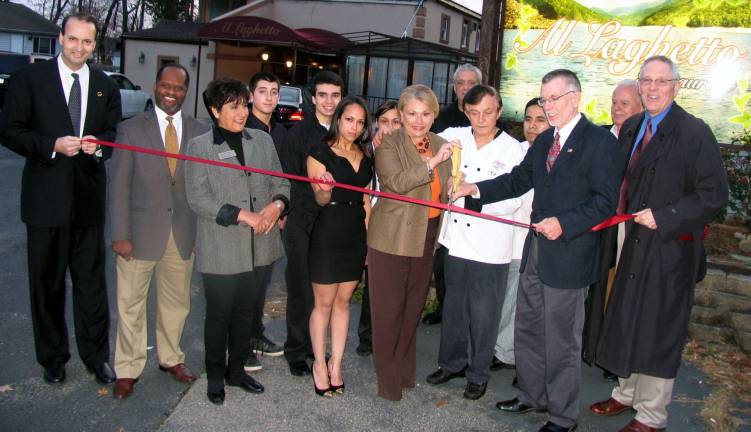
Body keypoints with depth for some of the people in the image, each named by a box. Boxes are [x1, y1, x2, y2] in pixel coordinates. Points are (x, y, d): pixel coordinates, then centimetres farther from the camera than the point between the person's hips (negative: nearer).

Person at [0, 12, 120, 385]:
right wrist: (53, 145, -18)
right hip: (46, 198, -2)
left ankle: (96, 355, 22)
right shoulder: (30, 78, -2)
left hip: (89, 197, 2)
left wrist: (99, 145, -9)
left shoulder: (105, 86, 7)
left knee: (91, 281, 8)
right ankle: (53, 357, 27)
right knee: (46, 283, 10)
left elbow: (114, 134, 13)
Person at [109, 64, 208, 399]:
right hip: (140, 232, -2)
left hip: (183, 234, 2)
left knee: (176, 302, 14)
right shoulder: (131, 129, -2)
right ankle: (128, 369, 23)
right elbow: (118, 185, -4)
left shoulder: (200, 132, 4)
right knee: (131, 304, 8)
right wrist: (120, 234, -8)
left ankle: (171, 358, 34)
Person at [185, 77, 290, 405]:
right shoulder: (199, 146, -4)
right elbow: (198, 199, -11)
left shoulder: (262, 140, 10)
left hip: (261, 247, 4)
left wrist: (276, 205, -9)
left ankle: (237, 370, 34)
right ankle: (215, 376, 29)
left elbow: (281, 183, 13)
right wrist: (243, 215, -17)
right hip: (222, 251, -4)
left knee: (246, 313, 16)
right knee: (218, 315, 10)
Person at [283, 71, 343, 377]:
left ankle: (314, 346, 25)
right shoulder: (300, 131, -2)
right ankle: (296, 351, 19)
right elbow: (291, 177, -5)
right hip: (303, 223, -3)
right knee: (301, 290, 4)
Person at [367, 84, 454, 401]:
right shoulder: (388, 144, -9)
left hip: (427, 237, 6)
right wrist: (431, 162, -30)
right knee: (389, 309, 3)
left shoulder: (440, 144, 8)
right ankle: (387, 377, 18)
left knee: (413, 306, 17)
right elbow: (396, 182, -26)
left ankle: (404, 369, 34)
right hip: (392, 238, -5)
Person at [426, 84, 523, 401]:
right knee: (453, 306, 17)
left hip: (489, 247, -3)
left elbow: (512, 201, -12)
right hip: (456, 238, 4)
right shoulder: (453, 137, 2)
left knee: (483, 313, 7)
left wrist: (476, 198, -26)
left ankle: (478, 373, 25)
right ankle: (452, 362, 36)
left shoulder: (513, 150, -7)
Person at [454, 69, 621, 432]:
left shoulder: (600, 141, -10)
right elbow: (518, 180, 12)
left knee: (561, 340, 5)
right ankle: (532, 395, 37)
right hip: (536, 251, 8)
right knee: (528, 330, 18)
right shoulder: (543, 141, 13)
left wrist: (565, 223, -24)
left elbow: (606, 200, -14)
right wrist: (475, 189, 0)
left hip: (569, 255, -7)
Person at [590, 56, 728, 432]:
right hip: (634, 243, 7)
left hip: (671, 249, -7)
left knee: (658, 332, 4)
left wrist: (663, 216, -21)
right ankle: (626, 394, 37)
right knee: (626, 323, 18)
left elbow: (714, 194, -16)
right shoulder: (630, 129, 7)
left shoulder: (694, 132, -13)